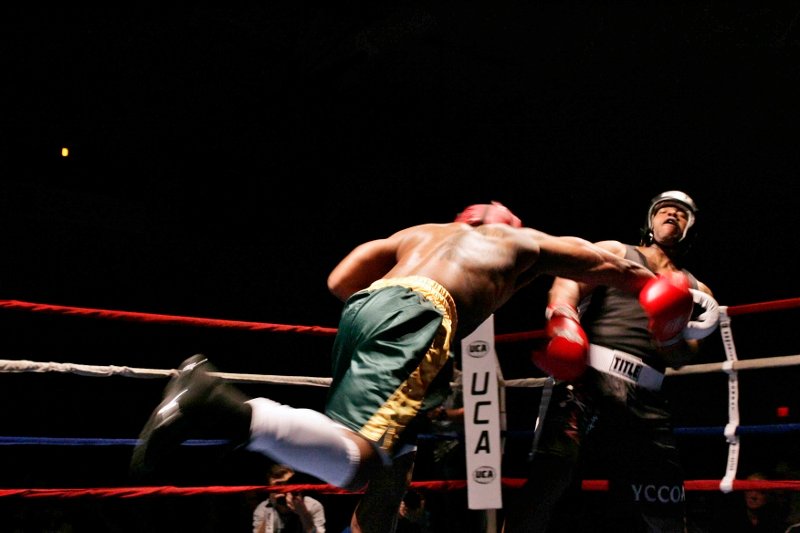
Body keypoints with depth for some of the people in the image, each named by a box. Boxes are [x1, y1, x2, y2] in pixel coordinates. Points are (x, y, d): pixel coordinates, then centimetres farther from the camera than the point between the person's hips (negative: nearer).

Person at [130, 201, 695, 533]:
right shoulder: (524, 241, 29)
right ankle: (220, 406, -37)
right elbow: (606, 267, 38)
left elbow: (339, 281, 27)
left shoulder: (421, 232, 37)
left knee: (392, 465, 16)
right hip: (419, 314, -7)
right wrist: (657, 285, 55)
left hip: (363, 308, 7)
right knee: (354, 461, -21)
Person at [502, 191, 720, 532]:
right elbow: (570, 280, 0)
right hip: (587, 378, -3)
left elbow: (682, 358, 12)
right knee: (550, 478, -21)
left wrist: (670, 333, -11)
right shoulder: (614, 252, 19)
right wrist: (562, 318, -23)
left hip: (645, 401, 4)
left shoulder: (696, 291, 26)